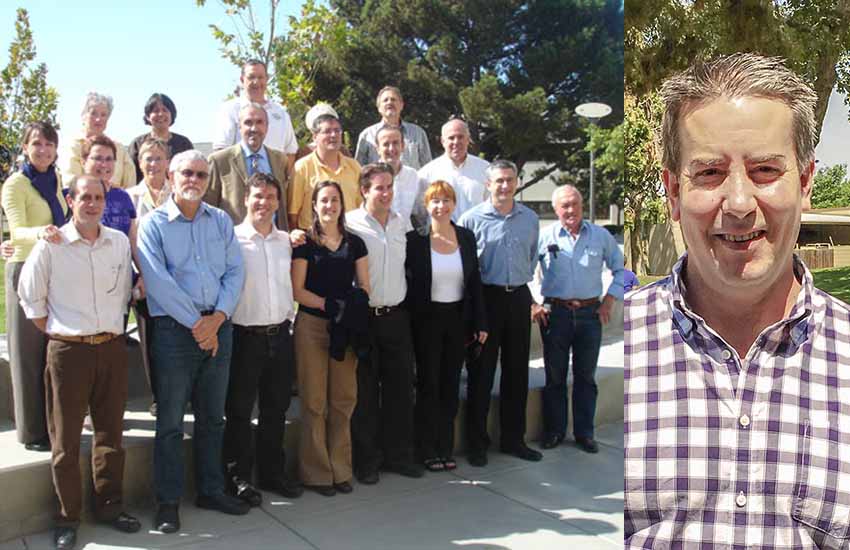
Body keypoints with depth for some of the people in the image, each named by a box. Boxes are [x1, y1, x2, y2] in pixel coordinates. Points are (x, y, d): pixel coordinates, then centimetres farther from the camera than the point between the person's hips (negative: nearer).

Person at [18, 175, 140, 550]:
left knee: (111, 432, 12)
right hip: (68, 350, -3)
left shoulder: (120, 242, 4)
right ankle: (67, 516, 20)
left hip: (112, 348, 3)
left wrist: (112, 328, 10)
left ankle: (109, 505, 26)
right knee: (66, 438, 6)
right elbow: (31, 298, 1)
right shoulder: (50, 245, -6)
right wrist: (58, 334, 1)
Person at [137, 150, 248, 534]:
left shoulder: (221, 221, 9)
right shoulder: (154, 223, -2)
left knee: (212, 416, 13)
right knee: (170, 420, 4)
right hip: (174, 329, -4)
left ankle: (211, 490, 27)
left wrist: (217, 317, -10)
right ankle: (168, 501, 17)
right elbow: (158, 281, -13)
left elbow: (235, 271, 3)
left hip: (218, 327, 4)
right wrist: (196, 323, -15)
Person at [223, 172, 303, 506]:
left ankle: (273, 472, 29)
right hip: (245, 337, -5)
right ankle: (238, 478, 20)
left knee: (276, 409, 15)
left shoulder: (285, 240, 10)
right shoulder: (232, 239, -8)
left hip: (280, 335, 5)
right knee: (239, 411, 6)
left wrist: (289, 317, 13)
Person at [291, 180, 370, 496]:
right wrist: (327, 304, -18)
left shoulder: (355, 243, 11)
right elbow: (297, 291, -4)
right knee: (314, 401, 1)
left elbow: (364, 287, 10)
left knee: (344, 399, 6)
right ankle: (316, 473, 12)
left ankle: (340, 469, 19)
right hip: (312, 326, -3)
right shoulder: (305, 243, 1)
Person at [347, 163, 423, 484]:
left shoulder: (402, 223, 10)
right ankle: (366, 460, 17)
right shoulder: (350, 224, -7)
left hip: (396, 316, 5)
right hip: (363, 316, -5)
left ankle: (398, 454, 23)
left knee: (401, 386, 9)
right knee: (365, 391, 4)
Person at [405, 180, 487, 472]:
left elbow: (475, 281, 6)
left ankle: (446, 448, 23)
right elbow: (405, 281, -3)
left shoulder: (466, 237, 3)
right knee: (428, 384, 5)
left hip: (458, 318, 3)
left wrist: (480, 322, 3)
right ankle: (427, 450, 18)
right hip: (426, 319, -3)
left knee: (450, 385, 11)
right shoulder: (415, 239, -7)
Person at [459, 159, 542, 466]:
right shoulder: (472, 219, -4)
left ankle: (513, 438, 24)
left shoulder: (530, 219, 8)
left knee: (517, 371, 10)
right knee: (481, 372, 2)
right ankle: (476, 442, 14)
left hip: (519, 298, 4)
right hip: (486, 298, -4)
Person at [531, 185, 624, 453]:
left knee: (586, 376, 8)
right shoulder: (544, 237, -1)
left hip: (590, 313, 1)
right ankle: (554, 431, 19)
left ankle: (584, 433, 19)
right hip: (555, 313, -1)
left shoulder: (601, 236, 5)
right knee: (555, 376, 6)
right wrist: (531, 305, -2)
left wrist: (609, 300, 3)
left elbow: (620, 270, 14)